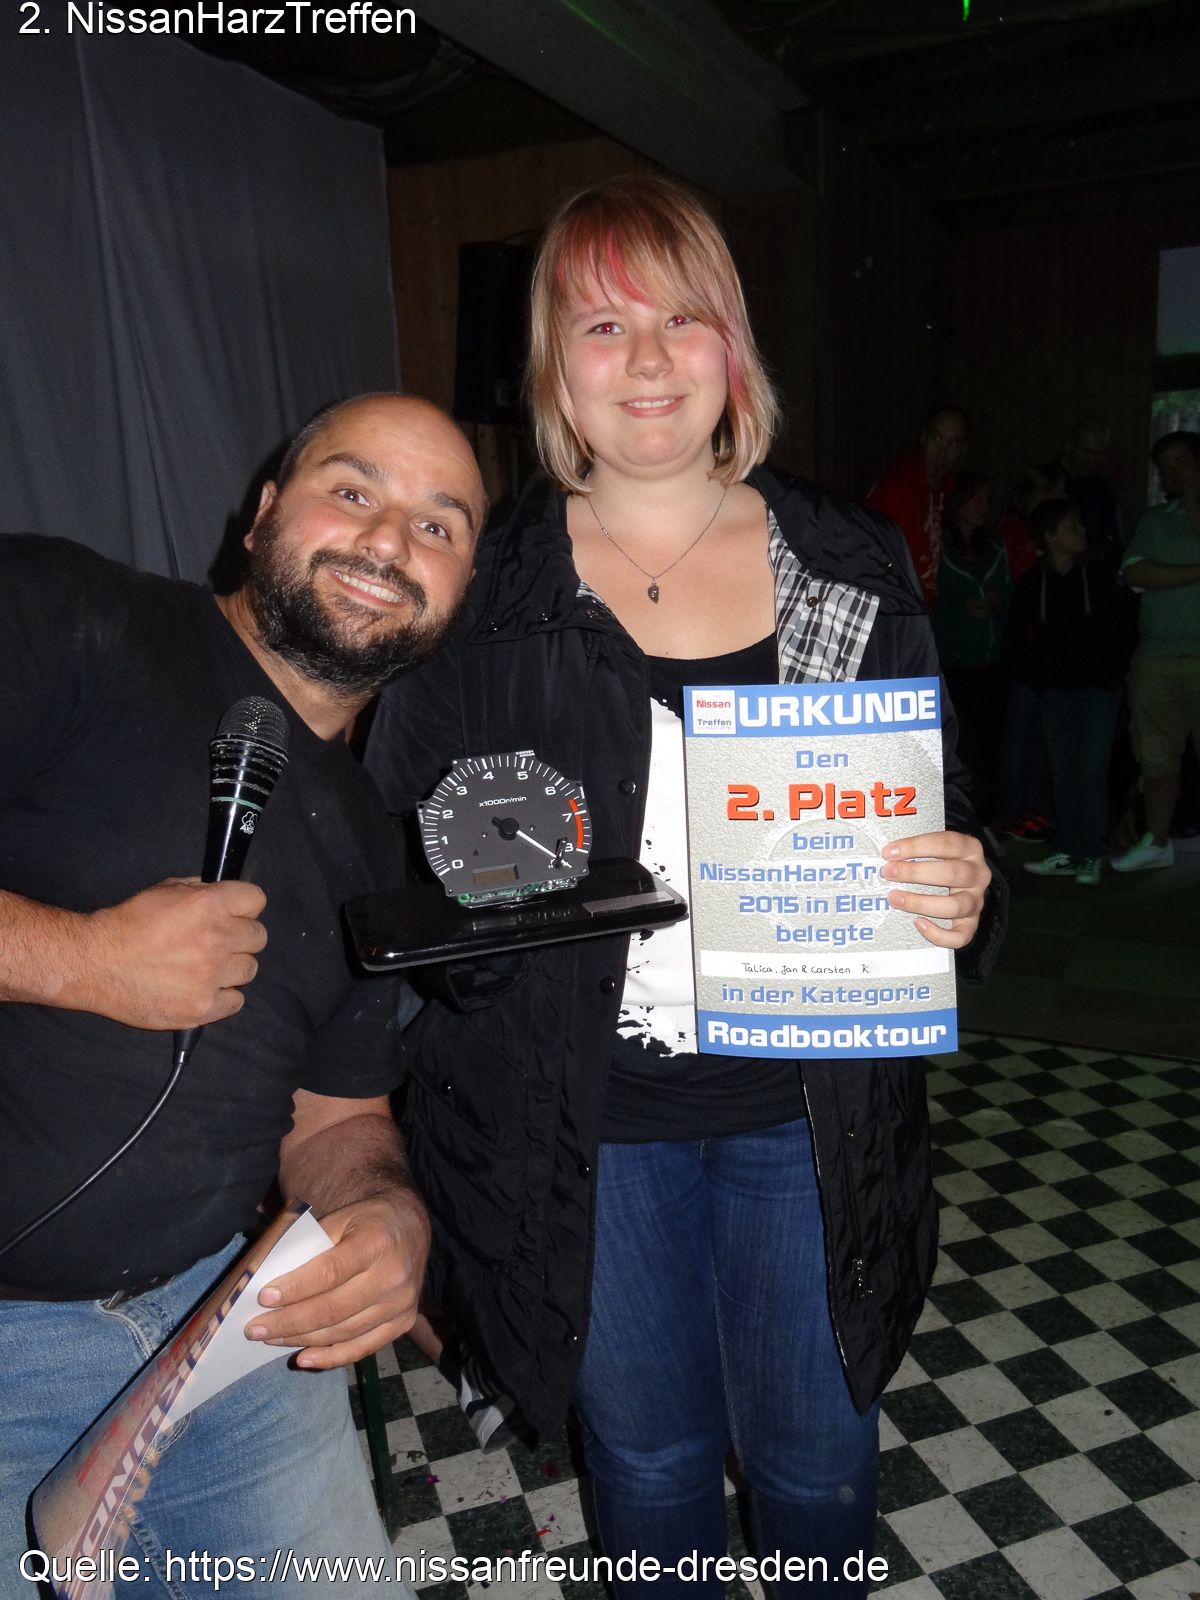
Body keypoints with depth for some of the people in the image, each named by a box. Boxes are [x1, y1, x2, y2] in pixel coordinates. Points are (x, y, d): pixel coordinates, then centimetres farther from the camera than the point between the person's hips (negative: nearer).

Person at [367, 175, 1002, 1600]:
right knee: (645, 1448, 22)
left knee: (816, 1449, 21)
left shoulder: (852, 569, -1)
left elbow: (942, 808, 7)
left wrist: (958, 893, -15)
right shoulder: (479, 587, -4)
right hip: (578, 1115, 0)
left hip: (808, 1104, 1)